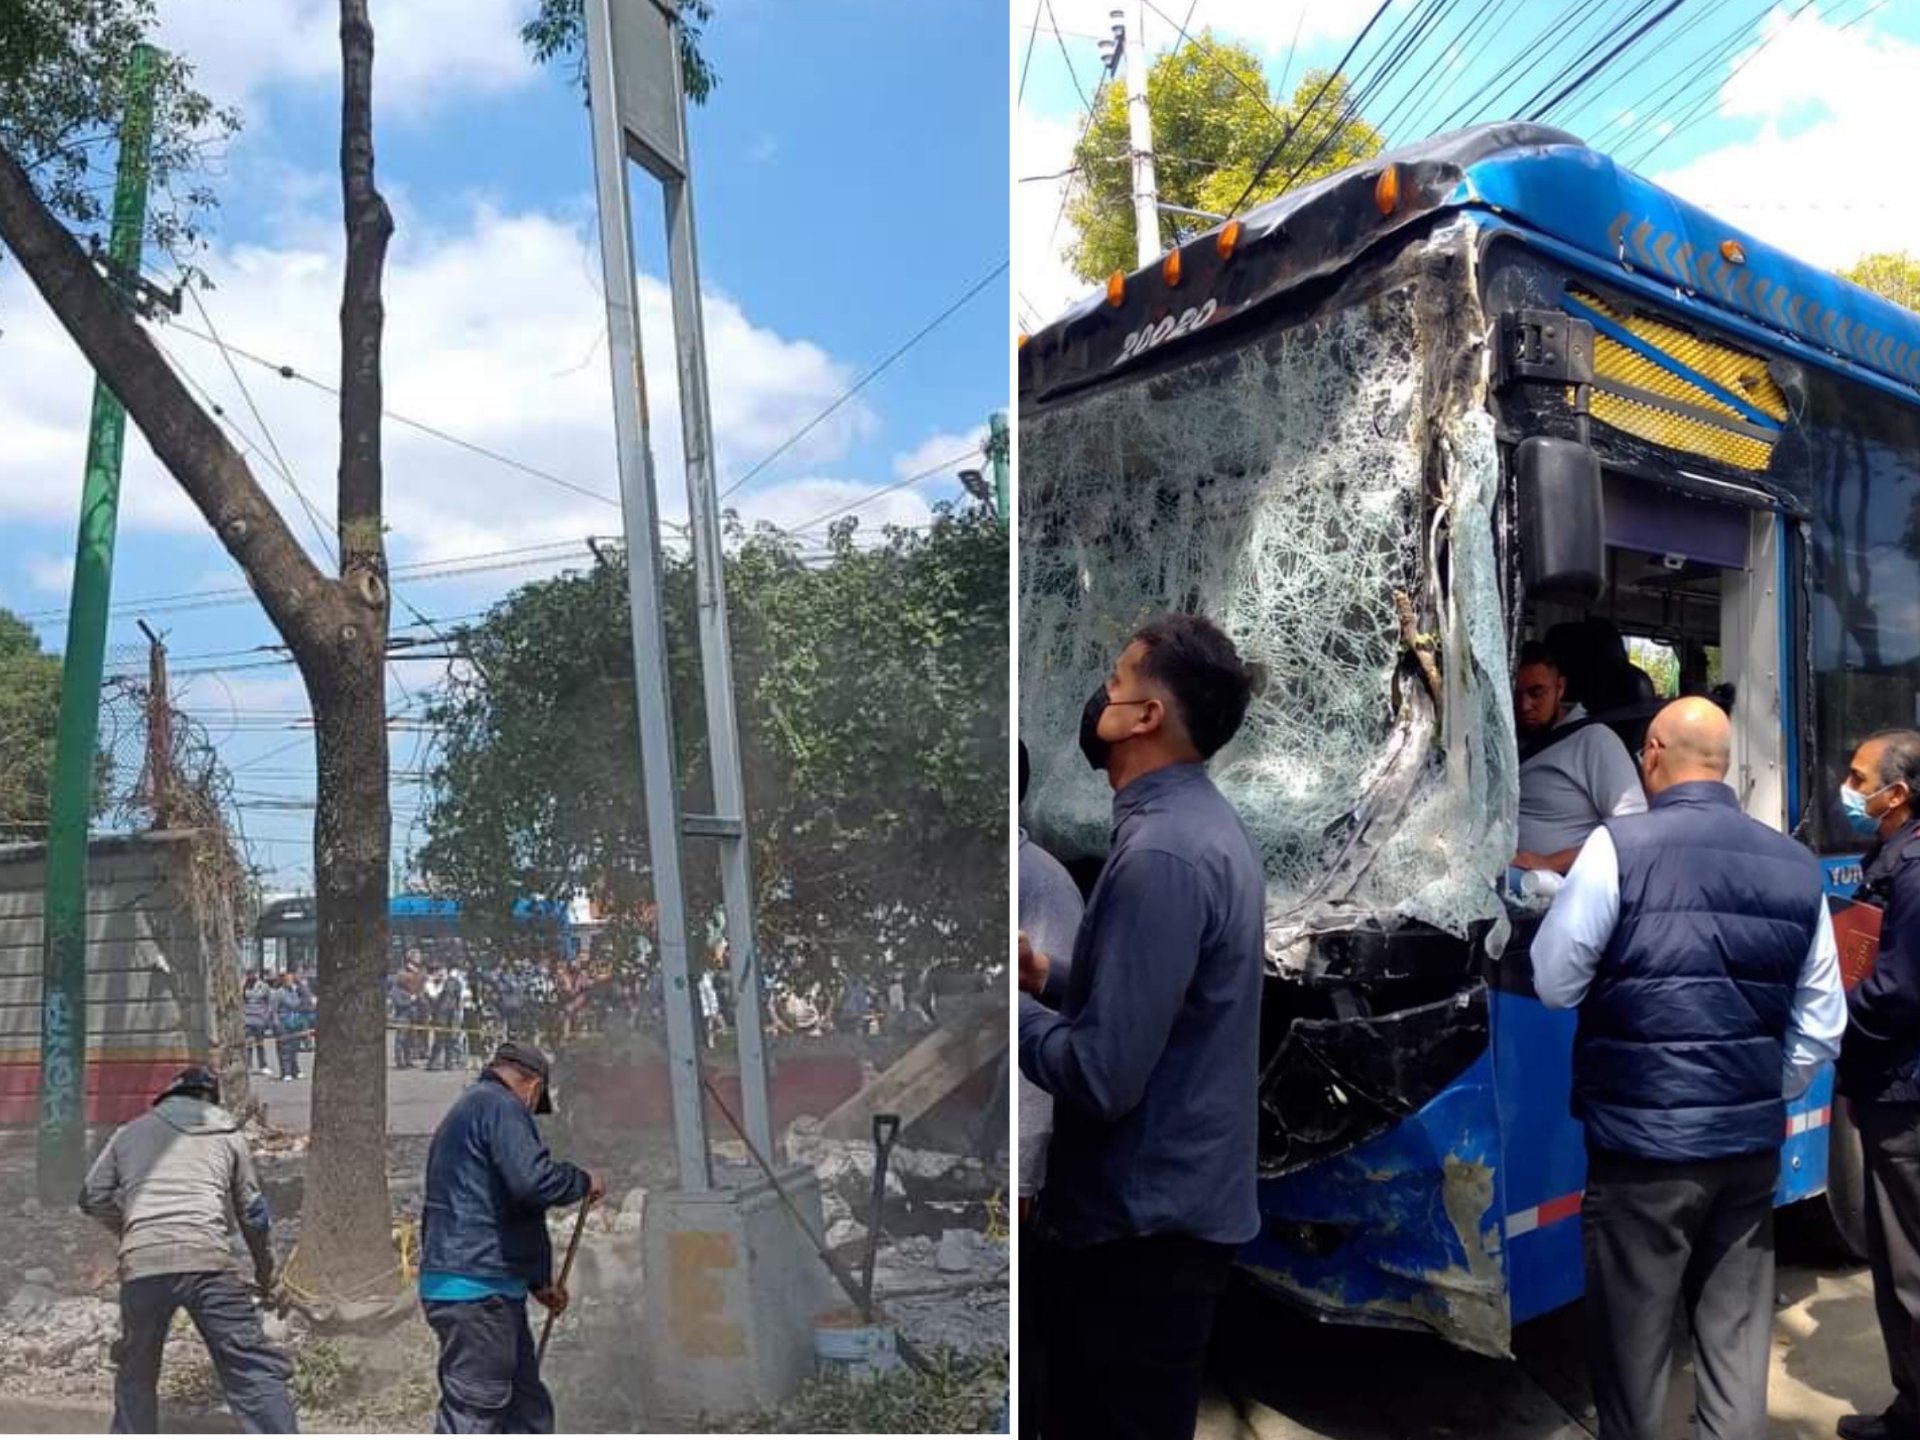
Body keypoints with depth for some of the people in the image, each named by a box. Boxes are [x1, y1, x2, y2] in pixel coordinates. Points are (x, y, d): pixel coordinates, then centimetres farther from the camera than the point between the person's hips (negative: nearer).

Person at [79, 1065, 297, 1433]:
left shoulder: (130, 1132, 21)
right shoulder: (227, 1133, 18)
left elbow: (93, 1198, 22)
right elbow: (252, 1211, 19)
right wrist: (265, 1271, 32)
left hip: (140, 1265, 2)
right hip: (207, 1260, -2)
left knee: (136, 1374, 24)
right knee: (253, 1370, -4)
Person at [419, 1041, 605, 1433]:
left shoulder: (465, 1111, 22)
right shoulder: (500, 1106, -10)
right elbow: (534, 1179, -26)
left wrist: (538, 1281, 30)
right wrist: (583, 1182, -6)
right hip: (476, 1292, -10)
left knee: (528, 1407, 16)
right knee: (469, 1415, -5)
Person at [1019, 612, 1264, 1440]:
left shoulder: (1159, 855, -24)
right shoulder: (1203, 827, 8)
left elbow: (1102, 1075, -26)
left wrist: (1016, 1000, -11)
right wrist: (1048, 975, 6)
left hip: (1140, 1226, -10)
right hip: (1172, 1209, 10)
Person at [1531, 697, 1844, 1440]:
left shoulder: (1620, 846, -14)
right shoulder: (1797, 864, 2)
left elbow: (1555, 983, -8)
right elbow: (1821, 1026, 7)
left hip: (1643, 1141, -4)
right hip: (1752, 1143, 5)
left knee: (1633, 1342, 11)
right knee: (1737, 1337, 15)